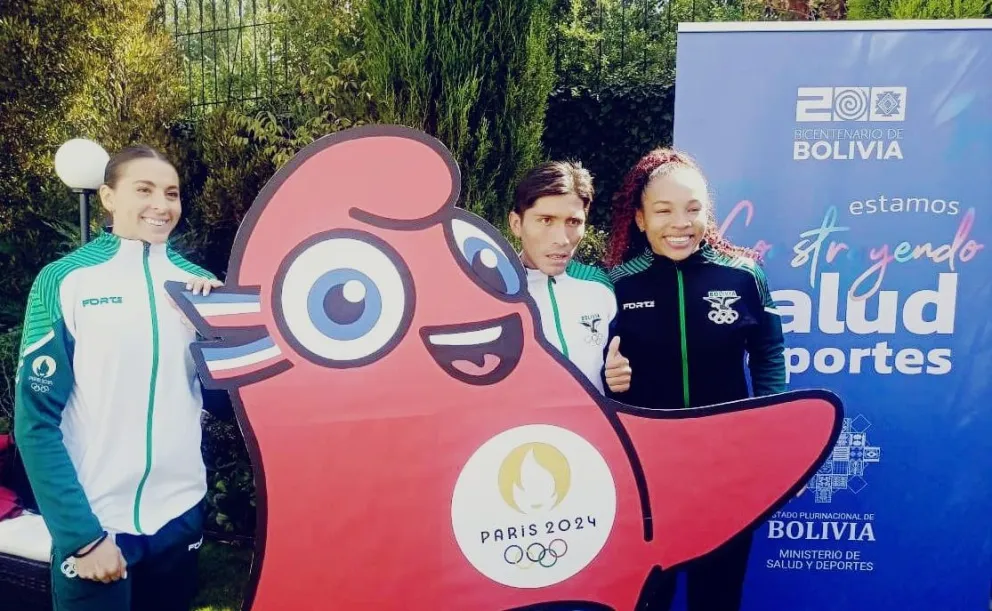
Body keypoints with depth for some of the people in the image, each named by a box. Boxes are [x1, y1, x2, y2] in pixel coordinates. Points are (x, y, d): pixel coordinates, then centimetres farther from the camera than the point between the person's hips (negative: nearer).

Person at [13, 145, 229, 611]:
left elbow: (223, 401, 3)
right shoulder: (64, 281, -8)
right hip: (94, 522, -3)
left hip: (181, 516, 4)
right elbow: (37, 419, -9)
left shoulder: (198, 282, 2)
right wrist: (83, 532, -13)